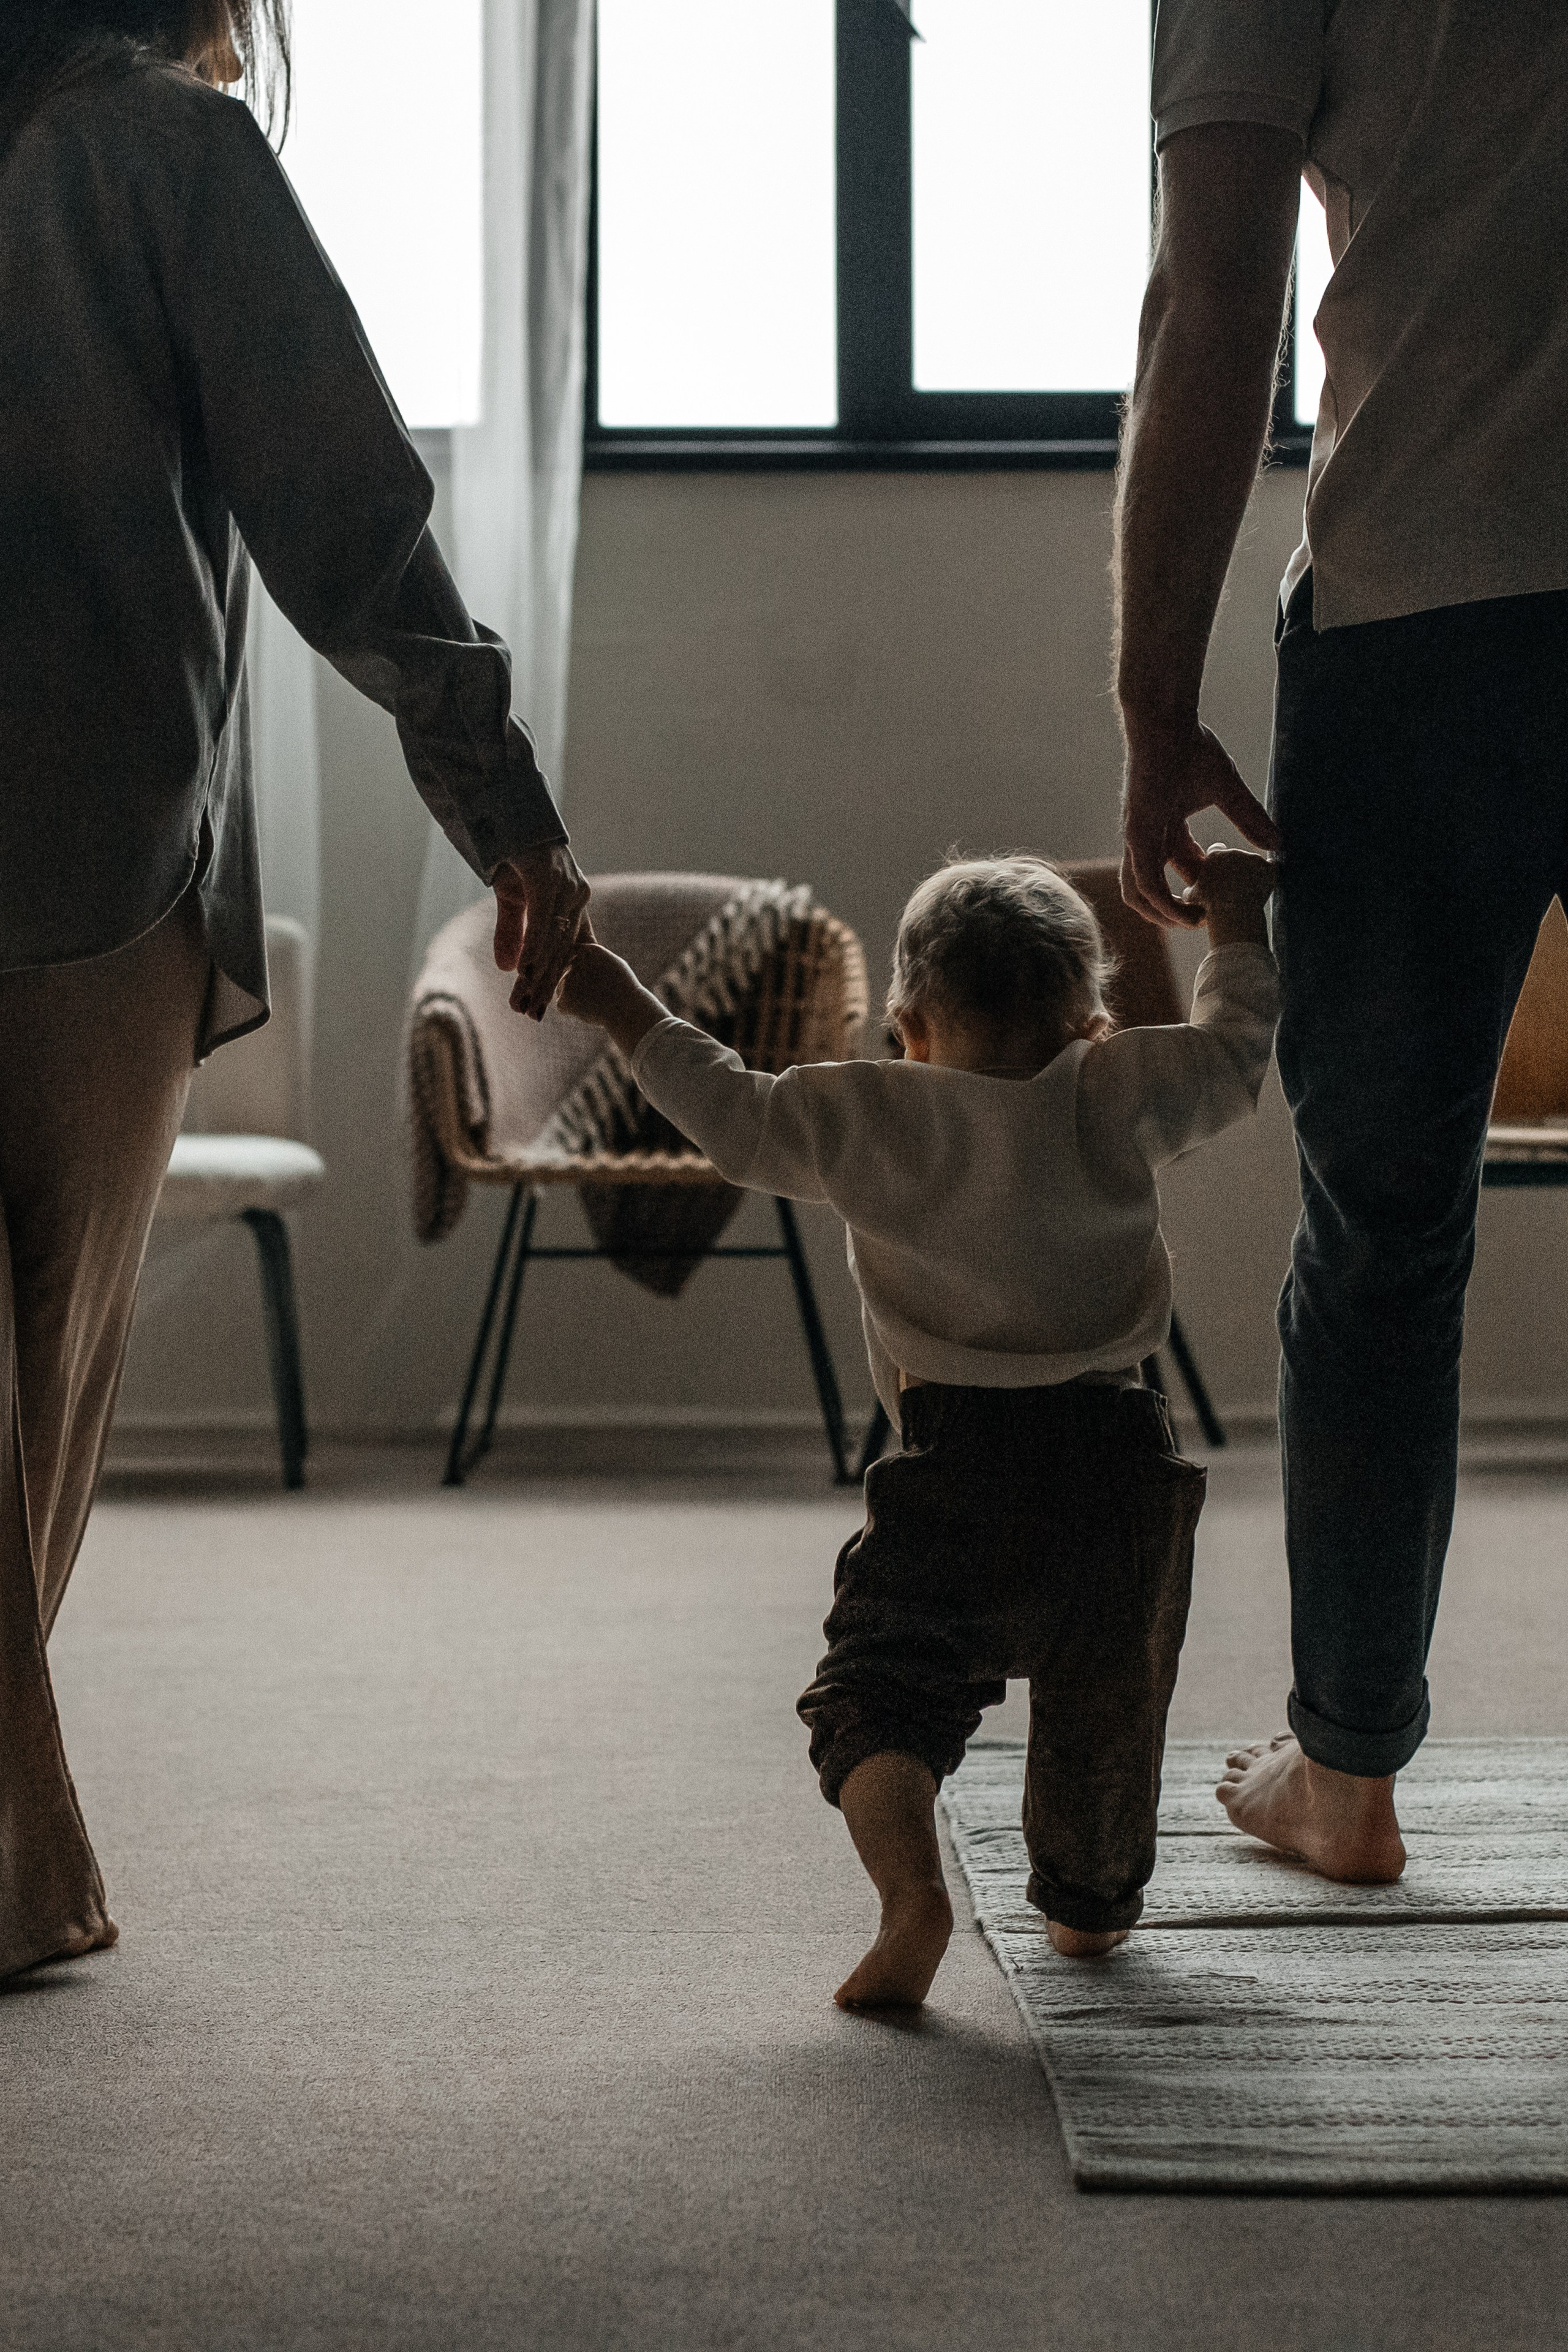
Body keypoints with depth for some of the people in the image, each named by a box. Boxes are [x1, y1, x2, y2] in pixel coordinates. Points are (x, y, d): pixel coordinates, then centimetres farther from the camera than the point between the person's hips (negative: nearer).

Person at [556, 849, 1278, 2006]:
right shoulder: (1115, 1100, 3)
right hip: (1118, 1463, 3)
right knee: (1106, 1699, 21)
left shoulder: (873, 1119, -2)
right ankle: (1092, 1899, 38)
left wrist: (627, 1009, 12)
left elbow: (738, 1116, 3)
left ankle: (912, 1890, -22)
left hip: (957, 1466, -3)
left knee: (879, 1692, 2)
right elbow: (1235, 1050, 16)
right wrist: (1239, 928, 33)